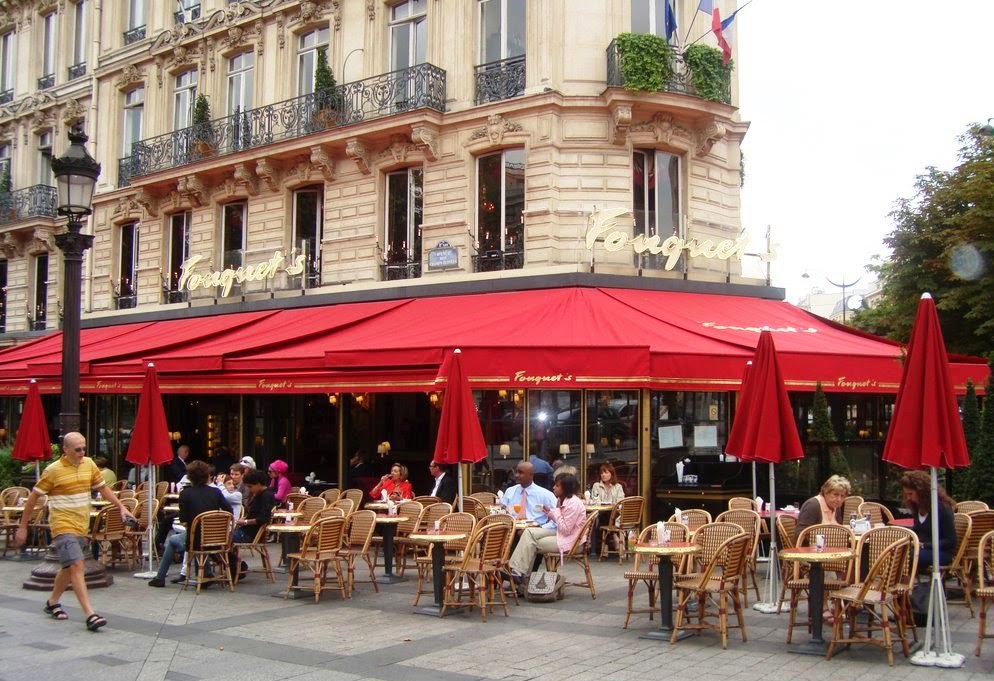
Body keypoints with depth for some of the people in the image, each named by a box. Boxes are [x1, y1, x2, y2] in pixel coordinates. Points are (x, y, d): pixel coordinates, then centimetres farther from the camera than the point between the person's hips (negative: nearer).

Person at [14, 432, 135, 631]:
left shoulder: (89, 464, 5)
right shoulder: (53, 470, -11)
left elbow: (103, 488, 15)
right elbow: (33, 497, -4)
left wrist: (121, 507, 5)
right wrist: (23, 527, -2)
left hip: (82, 527, 7)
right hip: (63, 527, -6)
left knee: (69, 568, 18)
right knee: (76, 566, -16)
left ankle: (52, 602, 40)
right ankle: (90, 615, -20)